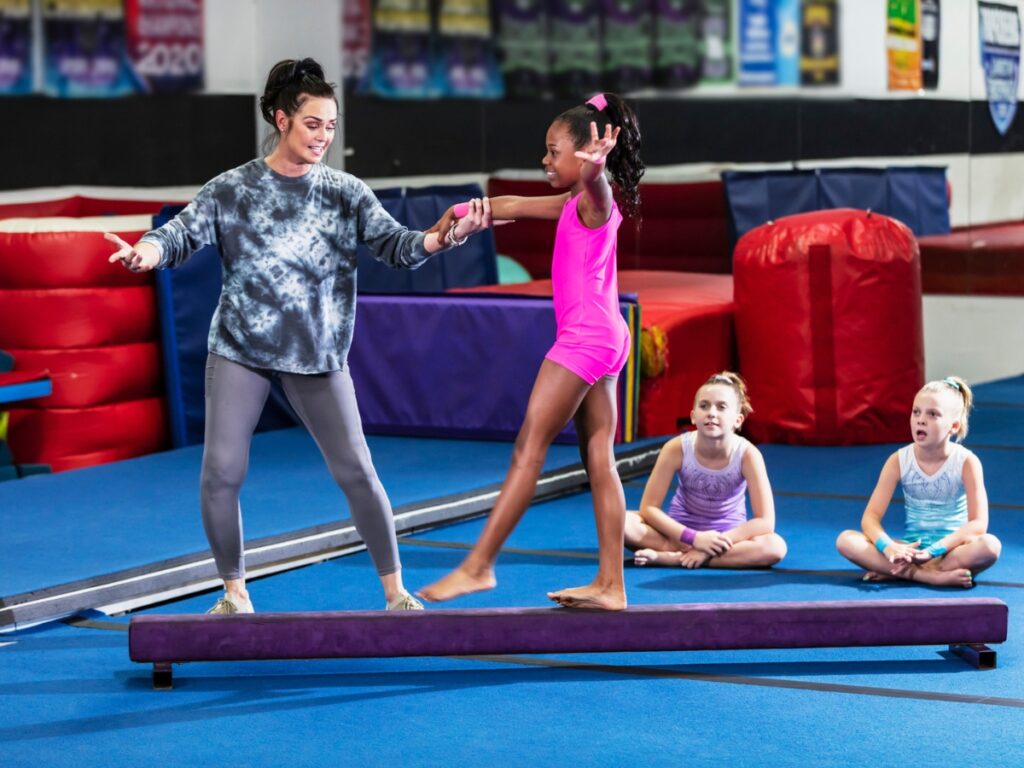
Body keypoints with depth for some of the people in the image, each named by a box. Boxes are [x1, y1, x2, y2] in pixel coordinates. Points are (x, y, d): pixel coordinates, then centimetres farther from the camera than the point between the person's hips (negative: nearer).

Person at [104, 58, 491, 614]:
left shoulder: (346, 193, 2)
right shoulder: (231, 190, -1)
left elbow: (396, 246, -5)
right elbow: (183, 234, -10)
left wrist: (446, 237, -25)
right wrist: (145, 252, -33)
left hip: (318, 356, 1)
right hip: (240, 350, 0)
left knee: (356, 471, -1)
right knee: (221, 473, -5)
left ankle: (395, 592, 11)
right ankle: (235, 592, 14)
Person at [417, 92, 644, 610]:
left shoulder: (594, 200, -10)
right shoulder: (574, 205, 18)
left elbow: (594, 179, -35)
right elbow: (513, 206, 28)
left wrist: (595, 161, -56)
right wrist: (460, 215, 25)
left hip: (586, 339, -10)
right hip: (602, 339, 10)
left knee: (529, 448, -7)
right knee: (599, 459, 6)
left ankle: (478, 566, -4)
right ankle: (610, 584, 5)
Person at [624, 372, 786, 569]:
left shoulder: (747, 454, -20)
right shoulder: (677, 448, -18)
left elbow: (765, 522, -21)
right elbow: (648, 508, -16)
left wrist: (717, 542, -29)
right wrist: (694, 538, -27)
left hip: (726, 536, 0)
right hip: (680, 531, 0)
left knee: (775, 547, -34)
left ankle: (670, 557, -31)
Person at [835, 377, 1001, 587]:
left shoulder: (966, 462, -10)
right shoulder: (899, 461, -4)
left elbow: (978, 524, -16)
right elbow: (870, 517, -7)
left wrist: (934, 550, -29)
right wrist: (888, 546, -29)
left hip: (951, 549, -2)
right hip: (910, 548, 2)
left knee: (990, 545, -36)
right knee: (845, 540, -22)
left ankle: (900, 572, -28)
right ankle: (933, 576, -32)